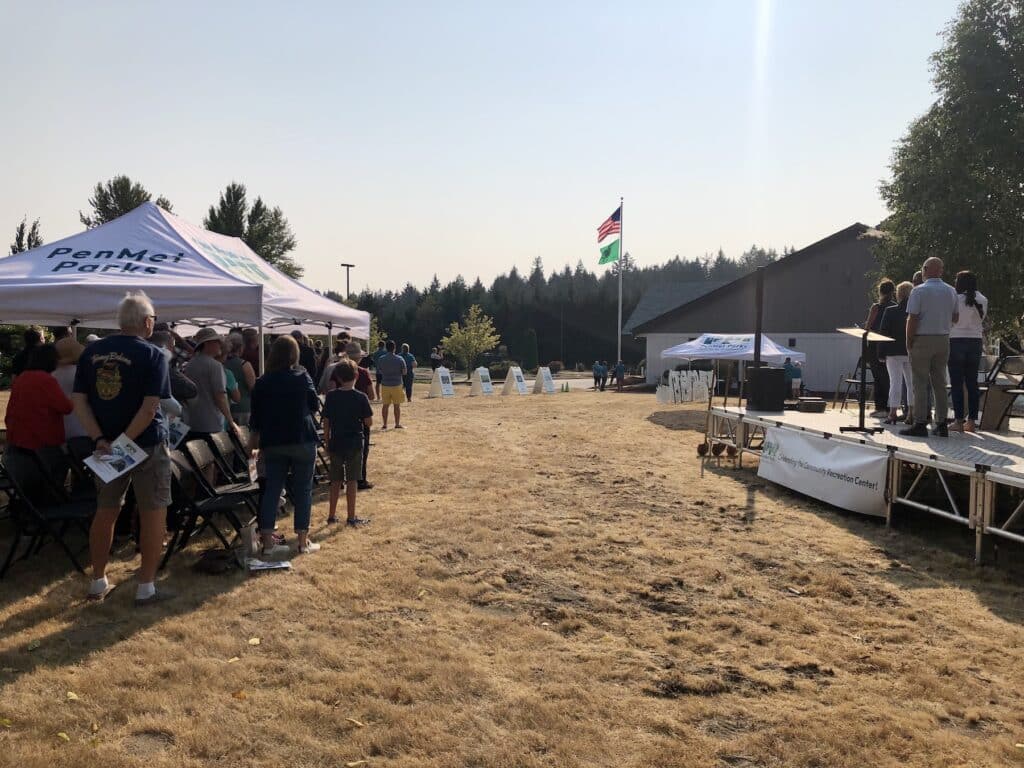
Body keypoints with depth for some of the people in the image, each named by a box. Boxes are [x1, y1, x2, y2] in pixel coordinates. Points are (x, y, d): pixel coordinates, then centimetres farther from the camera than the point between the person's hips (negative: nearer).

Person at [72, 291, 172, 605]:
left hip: (106, 444, 5)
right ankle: (146, 588, 8)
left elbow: (79, 401, 0)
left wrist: (101, 440, -6)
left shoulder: (91, 352, 4)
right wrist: (125, 441, -15)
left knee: (105, 512, 17)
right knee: (153, 513, 5)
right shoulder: (152, 355, -11)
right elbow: (150, 408, -20)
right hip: (147, 444, -5)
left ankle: (98, 583, 26)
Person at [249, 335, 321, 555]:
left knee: (272, 489, 8)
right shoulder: (302, 376, -6)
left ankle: (268, 542, 8)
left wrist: (255, 441, 17)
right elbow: (315, 404, 5)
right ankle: (303, 541, 10)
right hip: (302, 440, -3)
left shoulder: (263, 382, 1)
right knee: (303, 490, 6)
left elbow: (256, 416, 6)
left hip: (273, 443, 3)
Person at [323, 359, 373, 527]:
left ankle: (332, 515, 21)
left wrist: (327, 442, 12)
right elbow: (369, 423, -10)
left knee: (336, 481, 14)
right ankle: (351, 517, 8)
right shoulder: (361, 398, -11)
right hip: (354, 444, -3)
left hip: (336, 443, 3)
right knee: (352, 481, 5)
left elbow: (326, 422, 1)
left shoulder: (331, 396, -3)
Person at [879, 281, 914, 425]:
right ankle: (911, 414, 9)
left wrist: (881, 353, -2)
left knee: (895, 382, 1)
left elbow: (883, 332, -6)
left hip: (894, 352, -2)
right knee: (911, 383, 9)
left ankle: (893, 413, -1)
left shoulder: (890, 311, -7)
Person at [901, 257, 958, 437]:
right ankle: (941, 424, 12)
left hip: (922, 340, -5)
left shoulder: (919, 291, -11)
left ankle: (920, 424, -3)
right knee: (940, 383, 10)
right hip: (943, 340, 6)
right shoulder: (951, 291, 8)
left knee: (920, 383, -2)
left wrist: (909, 342, -6)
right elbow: (955, 318, 12)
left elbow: (912, 319, -14)